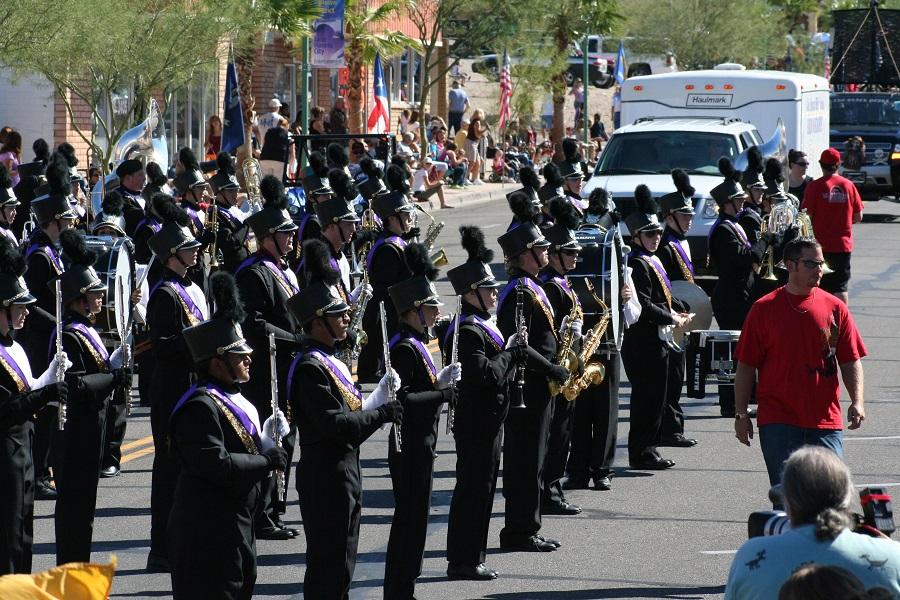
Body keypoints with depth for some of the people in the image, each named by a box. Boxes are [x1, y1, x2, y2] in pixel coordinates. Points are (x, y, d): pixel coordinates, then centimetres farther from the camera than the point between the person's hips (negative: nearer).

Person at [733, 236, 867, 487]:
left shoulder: (835, 308, 7)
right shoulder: (764, 309, 1)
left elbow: (851, 362, 8)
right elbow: (746, 366, 4)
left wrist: (857, 402, -7)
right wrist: (741, 414, 1)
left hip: (825, 421, 2)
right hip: (778, 420, -2)